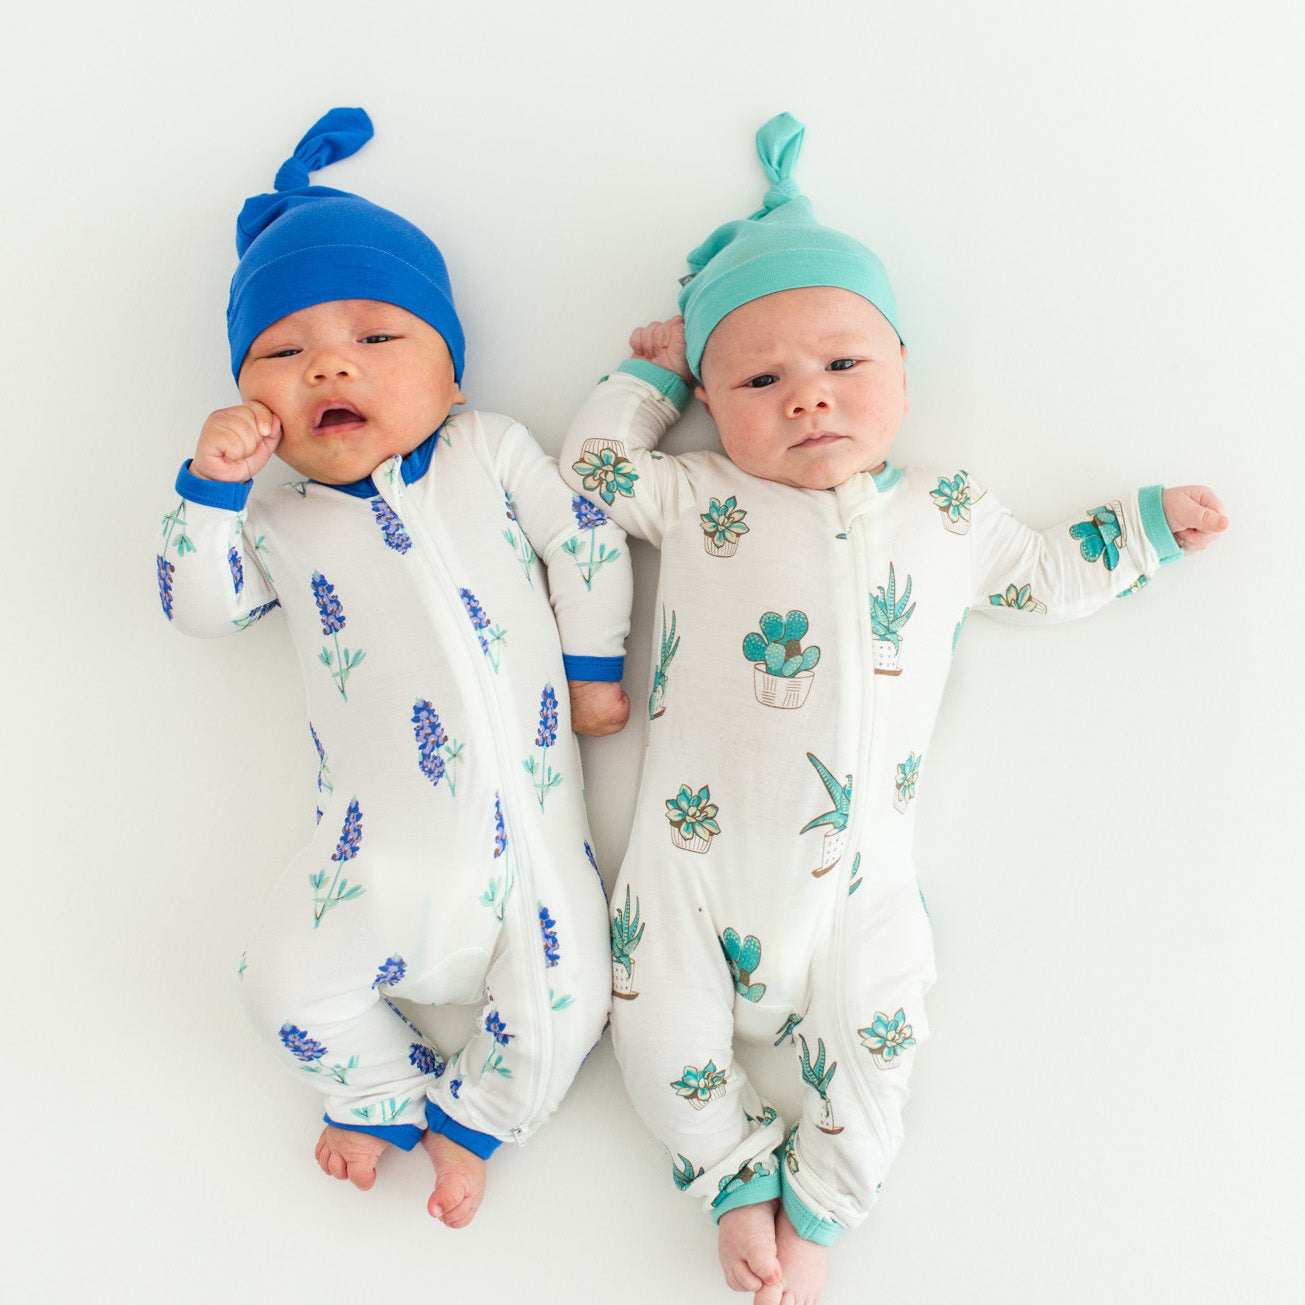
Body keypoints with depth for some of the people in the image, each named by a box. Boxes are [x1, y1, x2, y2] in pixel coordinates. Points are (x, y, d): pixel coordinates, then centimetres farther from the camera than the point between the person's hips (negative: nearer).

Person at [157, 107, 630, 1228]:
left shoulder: (489, 450, 5)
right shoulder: (279, 519, 8)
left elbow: (584, 542, 5)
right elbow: (197, 603, 3)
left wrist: (595, 670, 2)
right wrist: (212, 485, -8)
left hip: (528, 812, -1)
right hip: (385, 843, 1)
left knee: (559, 1015, -2)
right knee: (287, 984, -2)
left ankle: (469, 1118, 29)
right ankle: (387, 1092, 29)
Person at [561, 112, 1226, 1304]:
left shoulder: (947, 514, 7)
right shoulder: (699, 499, 1)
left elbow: (1043, 578, 20)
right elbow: (592, 466, 6)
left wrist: (1145, 524, 22)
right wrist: (652, 373, 12)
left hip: (856, 870, 1)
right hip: (695, 850, 0)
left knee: (869, 1048, 7)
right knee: (663, 1031, 6)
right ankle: (740, 1180, 31)